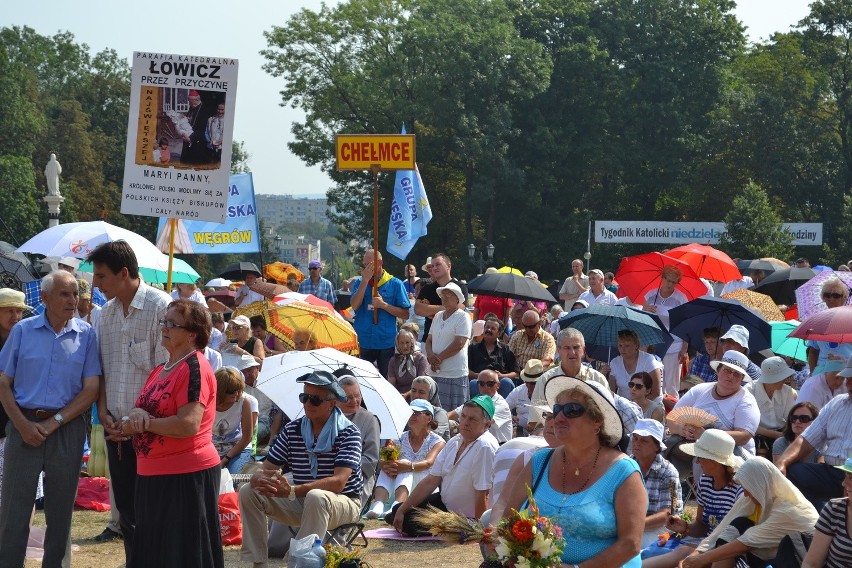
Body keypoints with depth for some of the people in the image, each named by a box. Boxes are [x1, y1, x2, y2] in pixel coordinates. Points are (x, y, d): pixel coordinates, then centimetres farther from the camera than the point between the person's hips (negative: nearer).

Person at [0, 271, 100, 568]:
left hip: (67, 429, 0)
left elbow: (91, 390, -2)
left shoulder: (86, 335, 1)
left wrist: (54, 422, -10)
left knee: (60, 510, 9)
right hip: (24, 427, 0)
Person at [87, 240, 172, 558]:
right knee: (125, 506, 11)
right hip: (116, 428, 6)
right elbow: (99, 369, 16)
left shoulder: (161, 307, -12)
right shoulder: (105, 314, 11)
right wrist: (104, 412, 1)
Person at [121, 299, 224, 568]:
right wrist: (137, 413, -8)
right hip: (154, 476, 10)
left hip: (187, 477, -10)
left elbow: (188, 425, -24)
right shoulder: (160, 370, 15)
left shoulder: (194, 368, -14)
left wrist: (144, 423, -13)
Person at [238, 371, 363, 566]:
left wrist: (292, 490, -38)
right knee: (249, 492, -11)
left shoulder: (348, 433, -14)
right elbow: (265, 470, -2)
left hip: (342, 502, -5)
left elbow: (338, 482, -26)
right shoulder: (292, 430, 1)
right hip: (301, 501, 5)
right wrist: (260, 481, -30)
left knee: (316, 498, -38)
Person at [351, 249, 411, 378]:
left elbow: (405, 314, -1)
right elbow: (354, 306, -10)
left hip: (386, 342, -1)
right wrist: (365, 280, -12)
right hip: (362, 342, 1)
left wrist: (383, 305, -14)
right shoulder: (359, 283, 7)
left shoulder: (395, 284, 1)